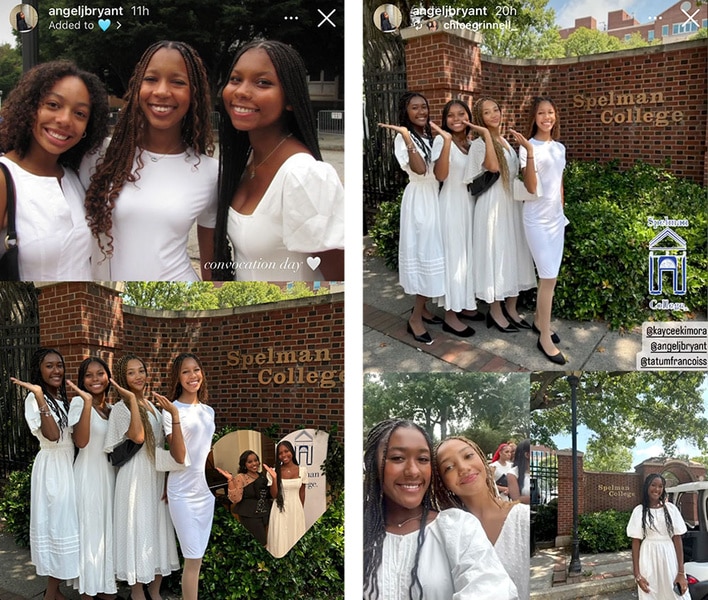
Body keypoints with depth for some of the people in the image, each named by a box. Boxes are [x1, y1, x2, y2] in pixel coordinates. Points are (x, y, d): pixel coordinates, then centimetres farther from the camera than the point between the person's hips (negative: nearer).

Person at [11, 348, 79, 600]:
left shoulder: (64, 398, 12)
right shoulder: (34, 399, -11)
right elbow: (52, 435, -26)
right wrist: (40, 397, -29)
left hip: (69, 466, 8)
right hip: (52, 468, -8)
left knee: (65, 521, 10)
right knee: (56, 523, -4)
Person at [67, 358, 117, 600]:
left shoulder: (111, 408, 10)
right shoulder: (78, 402, -10)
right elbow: (81, 441, -26)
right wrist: (87, 402, -30)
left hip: (110, 474, 6)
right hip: (89, 475, -6)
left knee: (109, 530, 12)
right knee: (90, 530, 1)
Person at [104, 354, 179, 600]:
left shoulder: (153, 405, 11)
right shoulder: (121, 407, -8)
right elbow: (137, 436, -25)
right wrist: (132, 399, -23)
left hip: (158, 474, 6)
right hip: (136, 475, -6)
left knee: (159, 528, 10)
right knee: (138, 528, 0)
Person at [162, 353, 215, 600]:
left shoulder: (208, 411, 10)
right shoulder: (172, 410, -9)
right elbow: (179, 456, -19)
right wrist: (175, 417, -27)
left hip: (206, 490, 6)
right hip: (183, 493, -6)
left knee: (197, 557, 10)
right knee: (193, 559, -5)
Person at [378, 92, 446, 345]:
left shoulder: (429, 136, 11)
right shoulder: (402, 138, -12)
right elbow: (419, 169, -25)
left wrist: (442, 134, 4)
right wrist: (407, 138, -30)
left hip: (434, 197, 8)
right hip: (419, 200, -8)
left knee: (433, 252, 10)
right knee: (425, 253, -7)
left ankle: (421, 308, 21)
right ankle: (416, 317, 1)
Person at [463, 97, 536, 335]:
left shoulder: (506, 142, 14)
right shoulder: (479, 144, -10)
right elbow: (493, 166, -28)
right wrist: (486, 134, -24)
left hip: (512, 203, 8)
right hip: (493, 205, -8)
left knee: (513, 254, 10)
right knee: (495, 254, -2)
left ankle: (511, 308, 20)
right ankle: (495, 311, 9)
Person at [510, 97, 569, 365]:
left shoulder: (560, 148, 9)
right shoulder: (528, 147, -10)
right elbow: (531, 187, -20)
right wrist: (530, 151, -28)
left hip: (556, 217, 7)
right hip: (538, 219, -6)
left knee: (548, 275, 10)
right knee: (549, 277, -8)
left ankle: (539, 320, 25)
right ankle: (545, 338, 1)